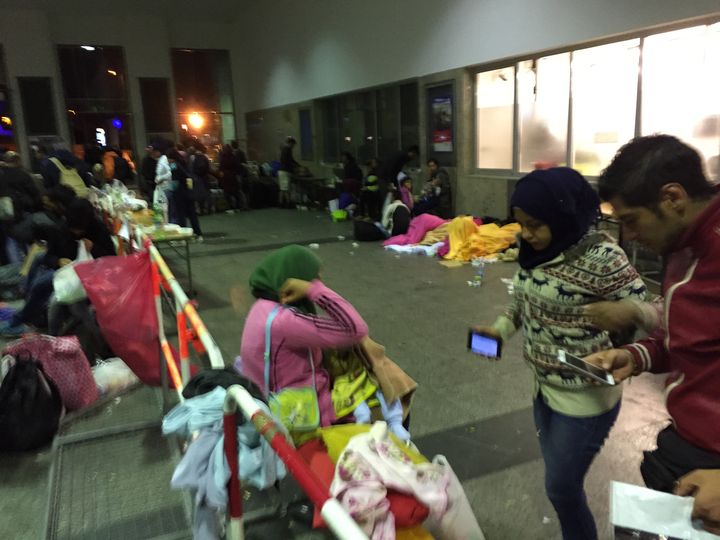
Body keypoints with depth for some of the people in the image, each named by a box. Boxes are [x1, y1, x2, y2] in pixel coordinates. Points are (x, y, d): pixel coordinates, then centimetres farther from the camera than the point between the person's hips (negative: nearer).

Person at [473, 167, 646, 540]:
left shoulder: (600, 256, -23)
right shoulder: (534, 250, -1)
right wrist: (501, 329, -4)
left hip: (585, 398, -7)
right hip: (544, 388, 7)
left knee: (561, 487, 9)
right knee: (559, 481, 23)